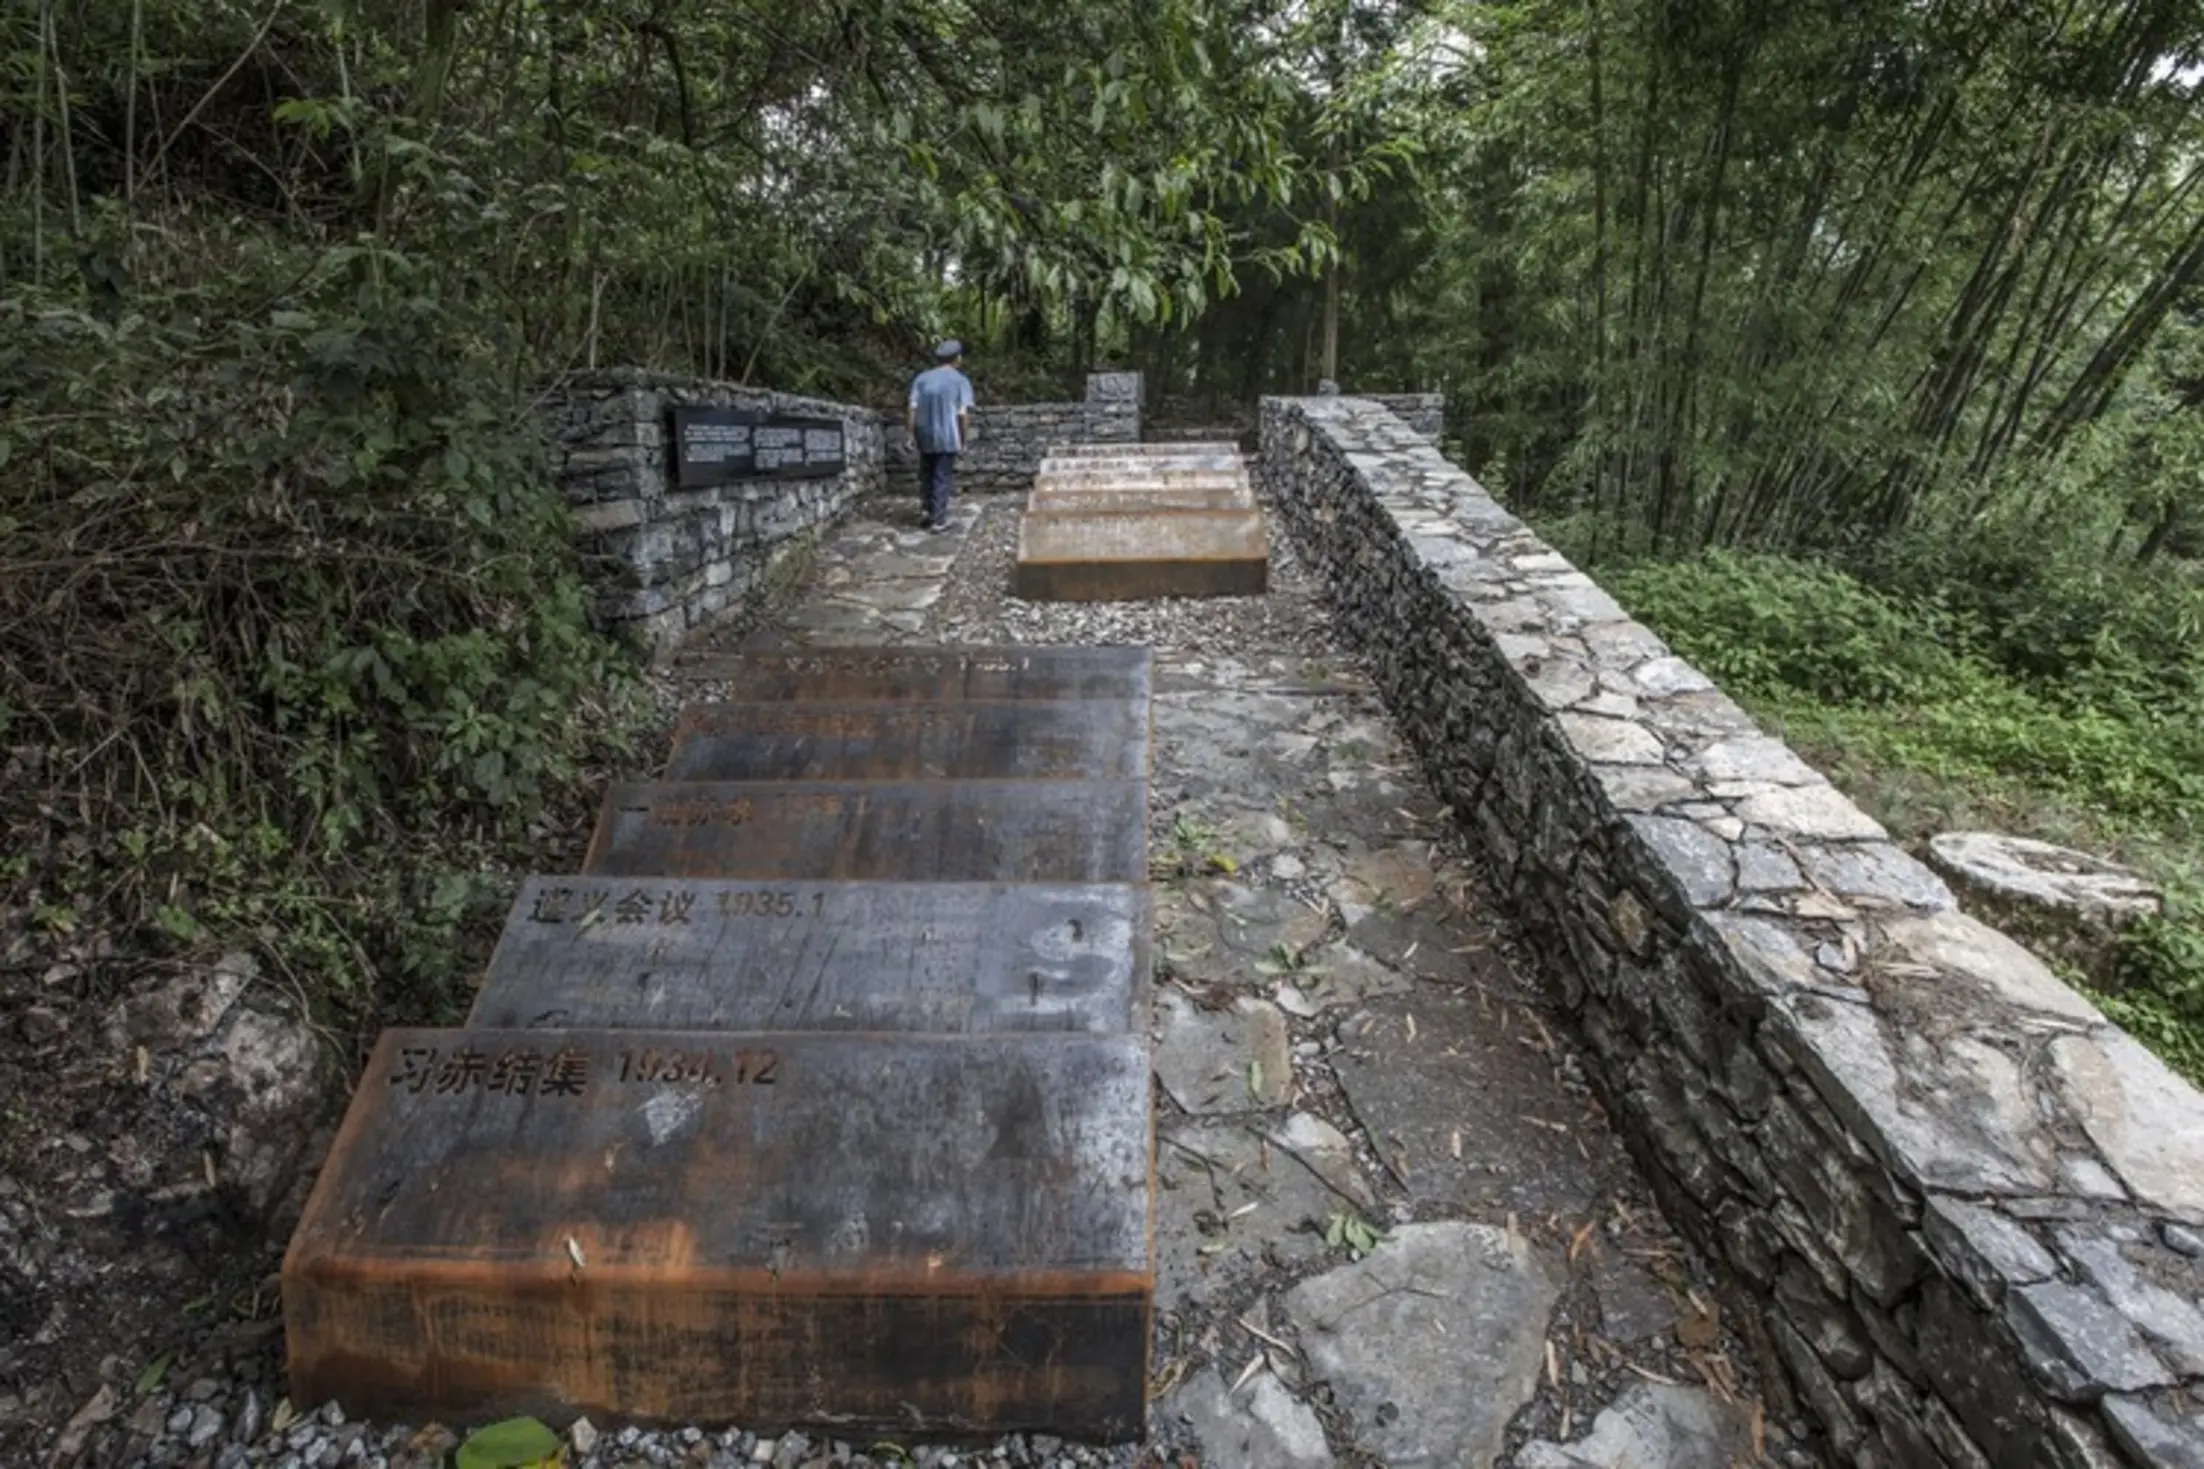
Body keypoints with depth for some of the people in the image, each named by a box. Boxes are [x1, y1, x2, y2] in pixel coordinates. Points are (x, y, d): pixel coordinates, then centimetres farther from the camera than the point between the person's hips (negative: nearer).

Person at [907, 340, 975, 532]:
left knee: (926, 475, 19)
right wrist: (964, 440, -1)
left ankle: (928, 510, 22)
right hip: (948, 437, -3)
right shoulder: (961, 381, -3)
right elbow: (964, 414, -9)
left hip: (925, 437, 3)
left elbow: (913, 410, 0)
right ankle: (938, 520, 3)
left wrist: (911, 435, 5)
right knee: (942, 479, 2)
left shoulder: (921, 379, 5)